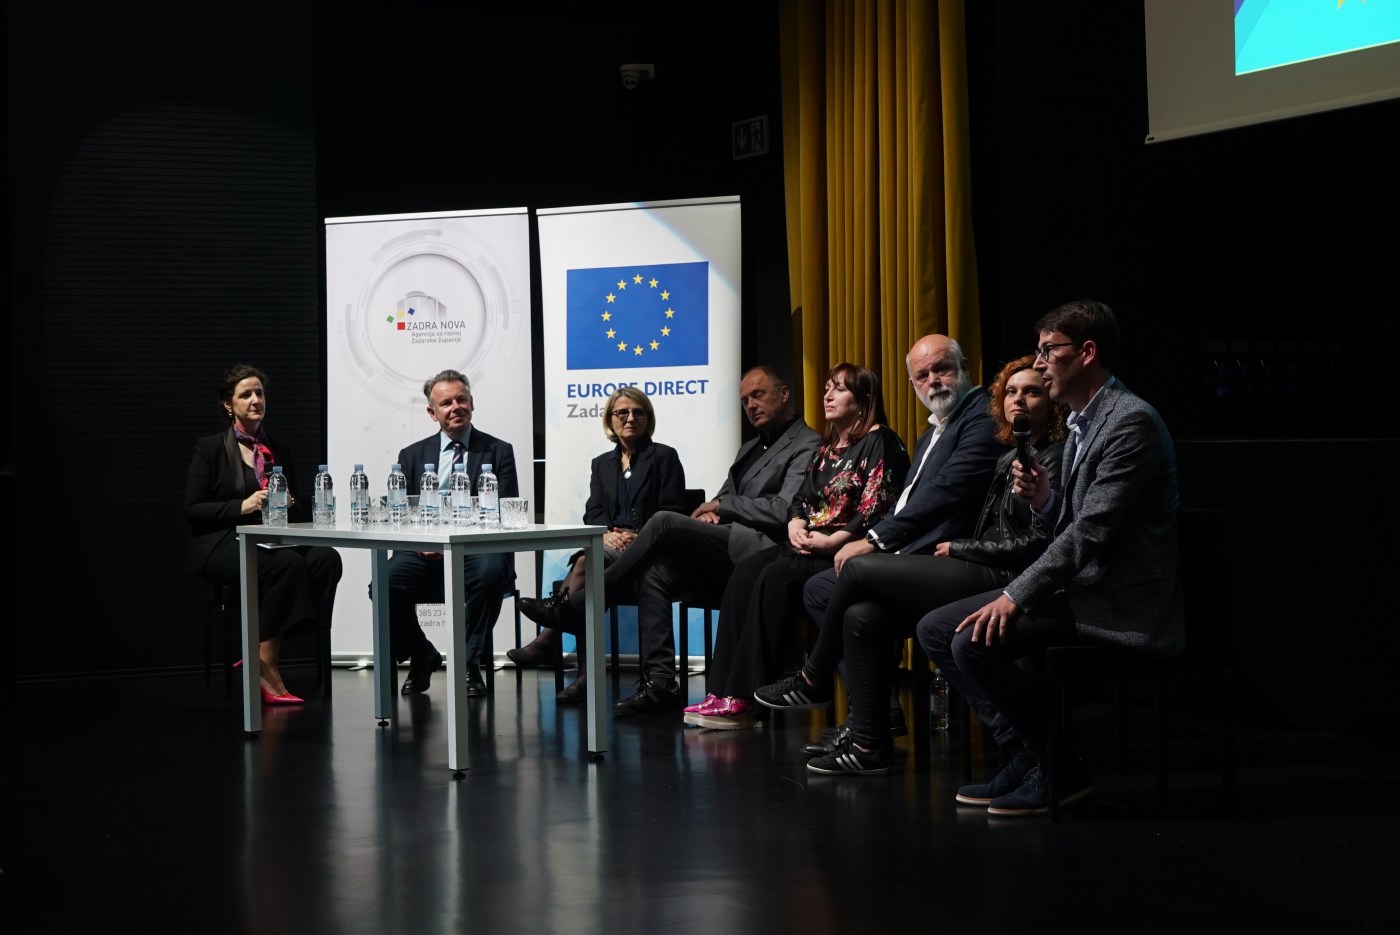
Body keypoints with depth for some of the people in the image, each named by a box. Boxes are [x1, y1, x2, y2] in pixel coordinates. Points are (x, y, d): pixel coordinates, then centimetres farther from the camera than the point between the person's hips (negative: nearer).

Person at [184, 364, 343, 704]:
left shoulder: (280, 451, 18)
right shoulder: (209, 449, 4)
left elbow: (302, 512, 19)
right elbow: (192, 511, -3)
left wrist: (289, 504, -6)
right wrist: (242, 506, -16)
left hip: (271, 541, 5)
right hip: (222, 544, -5)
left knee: (326, 558, -28)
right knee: (287, 564, -35)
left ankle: (261, 659, -27)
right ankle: (266, 672, -29)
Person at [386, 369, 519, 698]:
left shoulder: (498, 452, 9)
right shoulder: (412, 456, 16)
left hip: (477, 550, -2)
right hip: (426, 552, 2)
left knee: (490, 573, -37)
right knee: (386, 582, -27)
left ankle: (469, 665, -16)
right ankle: (421, 658, 1)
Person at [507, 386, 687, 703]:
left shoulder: (664, 457, 9)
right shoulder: (602, 464, 24)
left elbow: (672, 513, 0)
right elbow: (593, 512, 13)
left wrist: (640, 538, -16)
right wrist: (606, 534, -11)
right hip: (609, 546, 4)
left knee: (587, 563, -35)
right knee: (587, 563, -35)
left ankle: (548, 639, -37)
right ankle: (587, 674, -43)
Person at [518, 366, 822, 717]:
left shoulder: (806, 446, 0)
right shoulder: (750, 449, 30)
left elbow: (785, 510, -13)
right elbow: (724, 497, 28)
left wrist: (722, 505, -4)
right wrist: (712, 512, 2)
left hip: (764, 550, -9)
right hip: (727, 552, 9)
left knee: (665, 522, -22)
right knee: (654, 572, -17)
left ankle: (574, 608, -17)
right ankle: (659, 682, -22)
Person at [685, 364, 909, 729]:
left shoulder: (880, 442, -3)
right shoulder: (827, 446, 24)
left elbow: (877, 507, -14)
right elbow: (801, 498, 20)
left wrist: (832, 541, -20)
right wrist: (796, 524, -3)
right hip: (809, 545, 8)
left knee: (776, 578, -30)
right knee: (747, 571, -18)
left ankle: (744, 697, -29)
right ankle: (724, 693, -26)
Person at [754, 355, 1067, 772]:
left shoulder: (1052, 458, -6)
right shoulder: (1010, 459, 21)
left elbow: (1037, 542, -14)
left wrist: (958, 548, -6)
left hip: (1005, 582, -9)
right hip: (983, 577, 9)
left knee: (859, 569, -10)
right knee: (861, 615, -9)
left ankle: (814, 681, 8)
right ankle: (866, 742, -7)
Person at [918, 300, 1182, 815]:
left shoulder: (1132, 422, -16)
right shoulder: (1081, 424, 16)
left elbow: (1092, 532, -23)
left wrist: (1016, 596, -24)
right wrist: (1044, 500, -2)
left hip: (1119, 606, -10)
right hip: (1080, 585, 10)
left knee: (976, 642, -24)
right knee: (935, 629, 4)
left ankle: (1060, 770, -9)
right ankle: (1021, 756, 6)